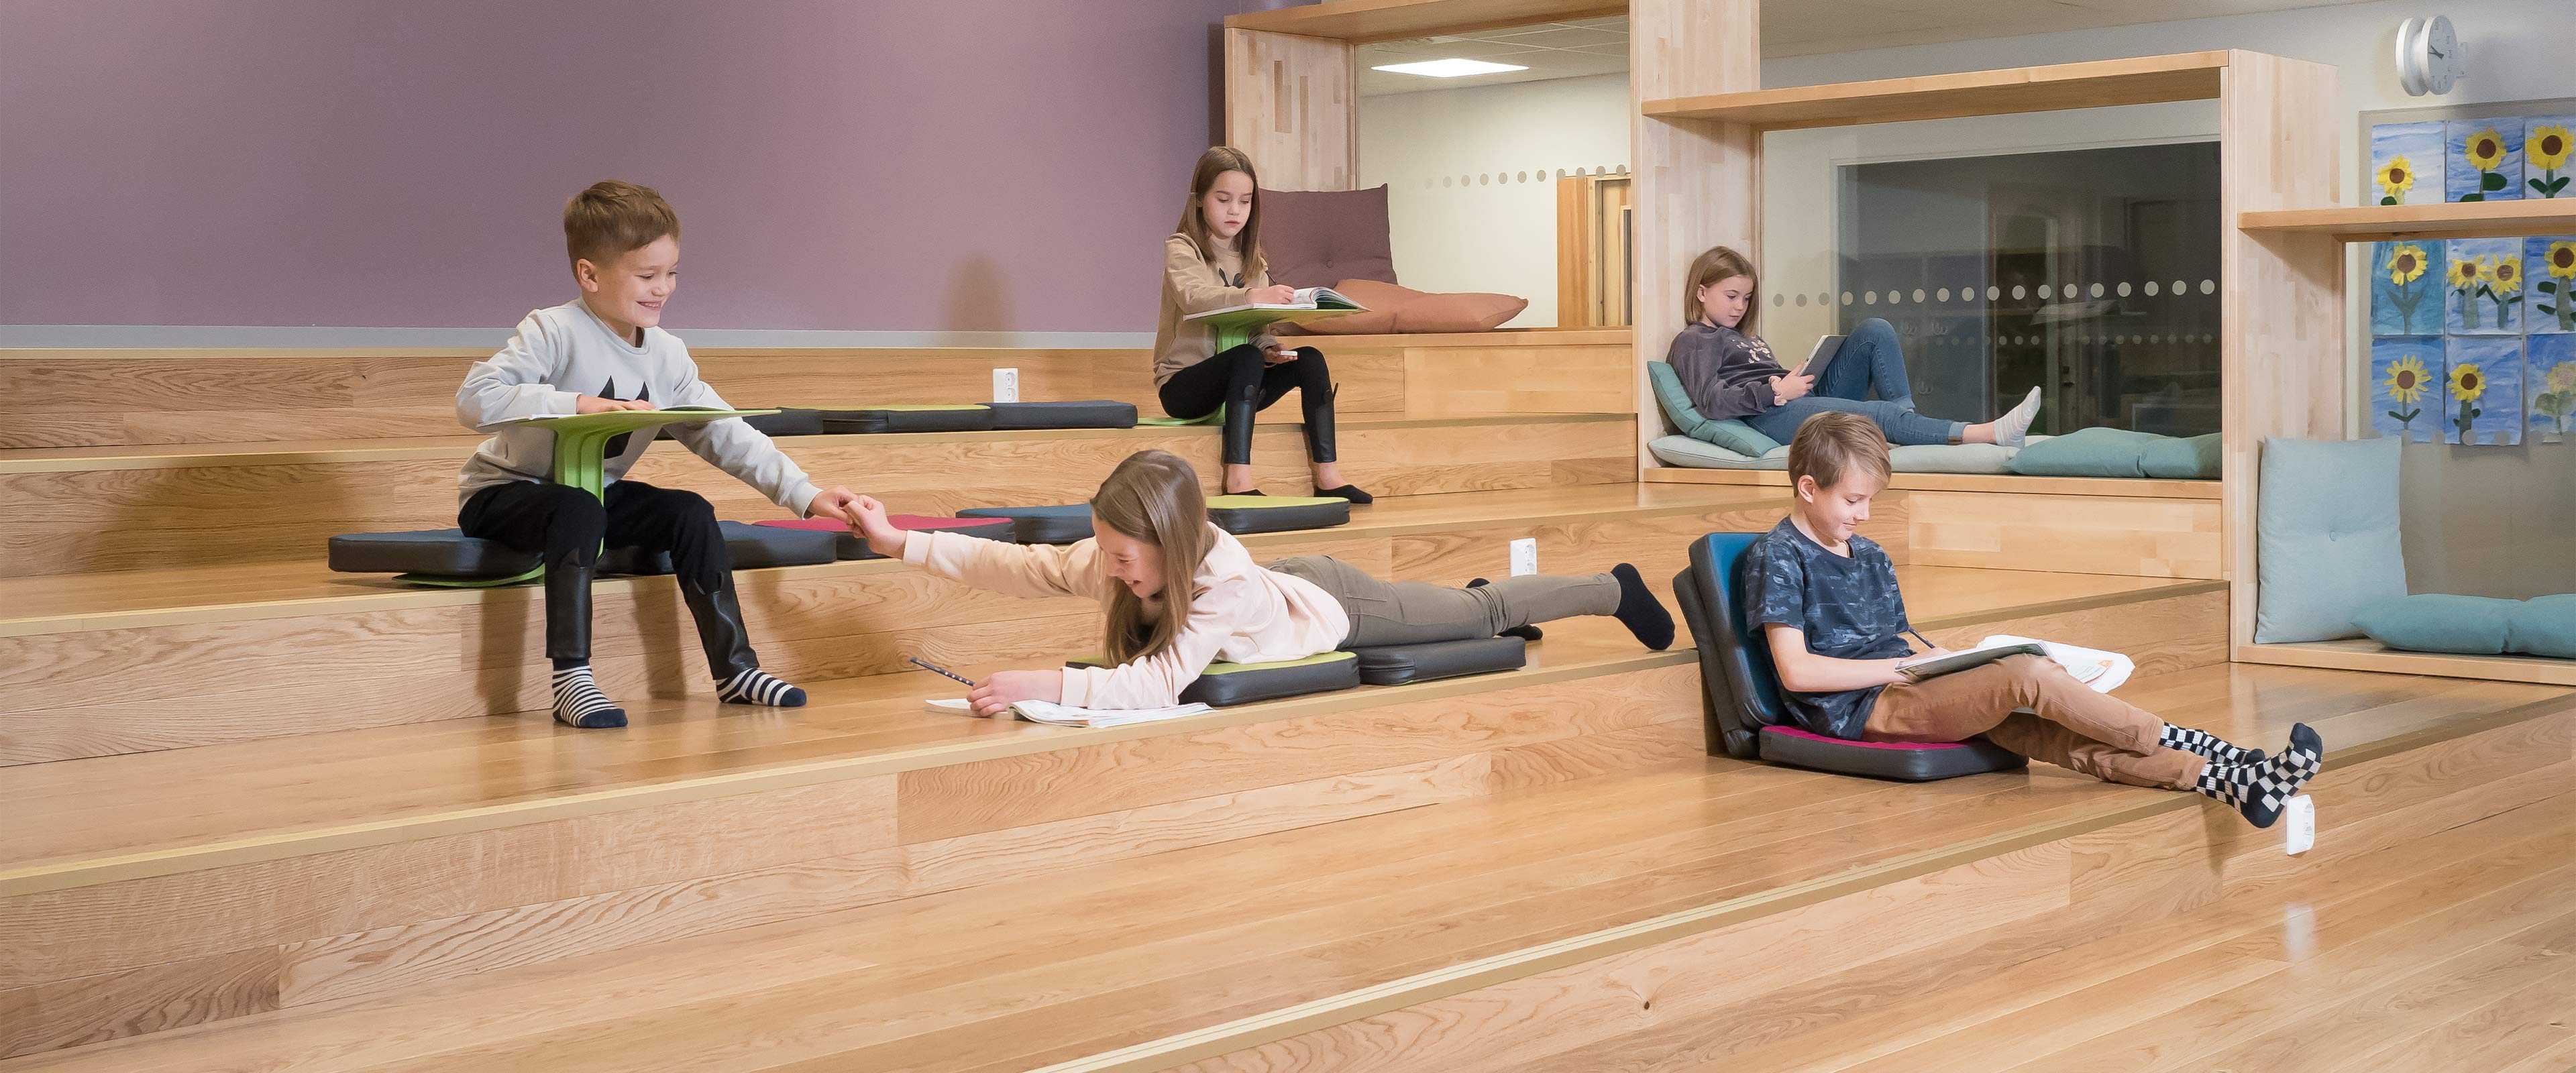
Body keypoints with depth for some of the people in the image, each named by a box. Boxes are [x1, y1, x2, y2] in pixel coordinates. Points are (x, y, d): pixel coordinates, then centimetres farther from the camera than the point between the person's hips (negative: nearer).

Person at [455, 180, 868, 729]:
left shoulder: (667, 355, -1)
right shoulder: (555, 333, -20)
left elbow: (725, 436, -4)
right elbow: (475, 398, -32)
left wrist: (805, 494, -14)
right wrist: (576, 404, -40)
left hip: (596, 493, 6)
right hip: (505, 493, -6)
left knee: (692, 513, -13)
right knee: (579, 509, -36)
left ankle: (734, 668, -6)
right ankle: (571, 678, -34)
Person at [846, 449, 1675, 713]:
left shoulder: (1219, 581, -47)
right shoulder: (1114, 560, -30)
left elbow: (1161, 684, -56)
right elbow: (1021, 565, -27)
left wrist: (1044, 685, -63)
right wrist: (904, 543, -33)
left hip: (1335, 607, -5)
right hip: (1292, 583, 5)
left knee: (1484, 614, 18)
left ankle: (1614, 590, 40)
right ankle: (1472, 586, 64)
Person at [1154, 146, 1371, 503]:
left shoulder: (1251, 259, 15)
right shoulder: (1182, 249, -5)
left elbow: (1258, 329, 10)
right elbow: (1193, 296, -27)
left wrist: (1269, 351, -14)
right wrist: (1251, 296, -43)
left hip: (1236, 384, 6)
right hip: (1183, 384, -6)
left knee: (1310, 359, -15)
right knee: (1248, 356, -34)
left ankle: (1327, 475, -21)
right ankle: (1238, 479, -42)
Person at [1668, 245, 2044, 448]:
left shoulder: (1744, 338, 33)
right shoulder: (1695, 341, 4)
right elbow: (1711, 402, -14)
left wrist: (1798, 381, 1)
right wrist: (1778, 391, -16)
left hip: (1809, 400, 9)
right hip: (1772, 417, -9)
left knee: (1875, 331, -6)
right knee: (1881, 414, -29)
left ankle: (1907, 418, -19)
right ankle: (1990, 433, -35)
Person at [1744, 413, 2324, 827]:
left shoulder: (1870, 557, 21)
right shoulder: (1778, 557, -4)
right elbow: (1797, 670, -13)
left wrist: (1939, 659, 0)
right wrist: (1903, 666, -12)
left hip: (1902, 690, 7)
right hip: (1857, 710, -7)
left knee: (2062, 737, -15)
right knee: (2028, 675, -26)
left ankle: (2236, 782, -28)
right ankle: (2187, 748, -21)